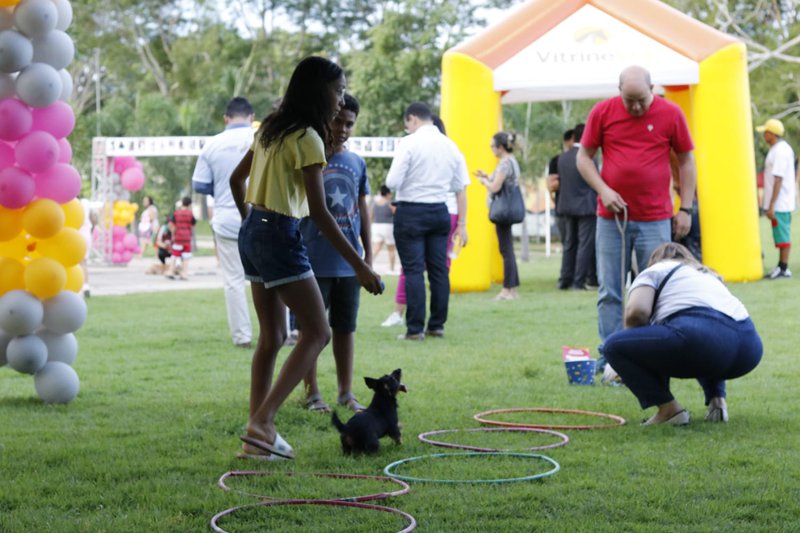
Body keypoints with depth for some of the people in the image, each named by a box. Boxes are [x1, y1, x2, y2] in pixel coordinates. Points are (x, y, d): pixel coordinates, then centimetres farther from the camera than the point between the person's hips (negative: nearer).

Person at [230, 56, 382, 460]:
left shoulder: (272, 128, 12)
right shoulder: (307, 138, -14)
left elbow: (236, 178, 22)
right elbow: (319, 213, -19)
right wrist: (360, 265, -18)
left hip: (252, 233, 9)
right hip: (280, 237, -9)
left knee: (271, 336, 14)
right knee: (318, 332, -4)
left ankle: (258, 435, 14)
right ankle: (262, 422, -12)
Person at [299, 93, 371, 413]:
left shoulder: (357, 164, 8)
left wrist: (368, 253, 13)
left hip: (349, 261, 5)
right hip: (315, 261, -4)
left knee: (345, 327, 11)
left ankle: (346, 392, 20)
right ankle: (312, 393, 13)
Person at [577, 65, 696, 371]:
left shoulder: (670, 114, -1)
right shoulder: (602, 112, 0)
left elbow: (686, 162, 6)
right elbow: (584, 157, 6)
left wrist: (686, 209, 2)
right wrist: (603, 190, -9)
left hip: (655, 219, 0)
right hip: (611, 217, 1)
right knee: (610, 291, 2)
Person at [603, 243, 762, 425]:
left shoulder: (653, 271, 19)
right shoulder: (707, 274, 38)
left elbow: (636, 311, -1)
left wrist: (637, 340, 19)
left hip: (700, 337, -8)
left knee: (615, 345, 8)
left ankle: (669, 409, 2)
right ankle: (717, 400, 18)